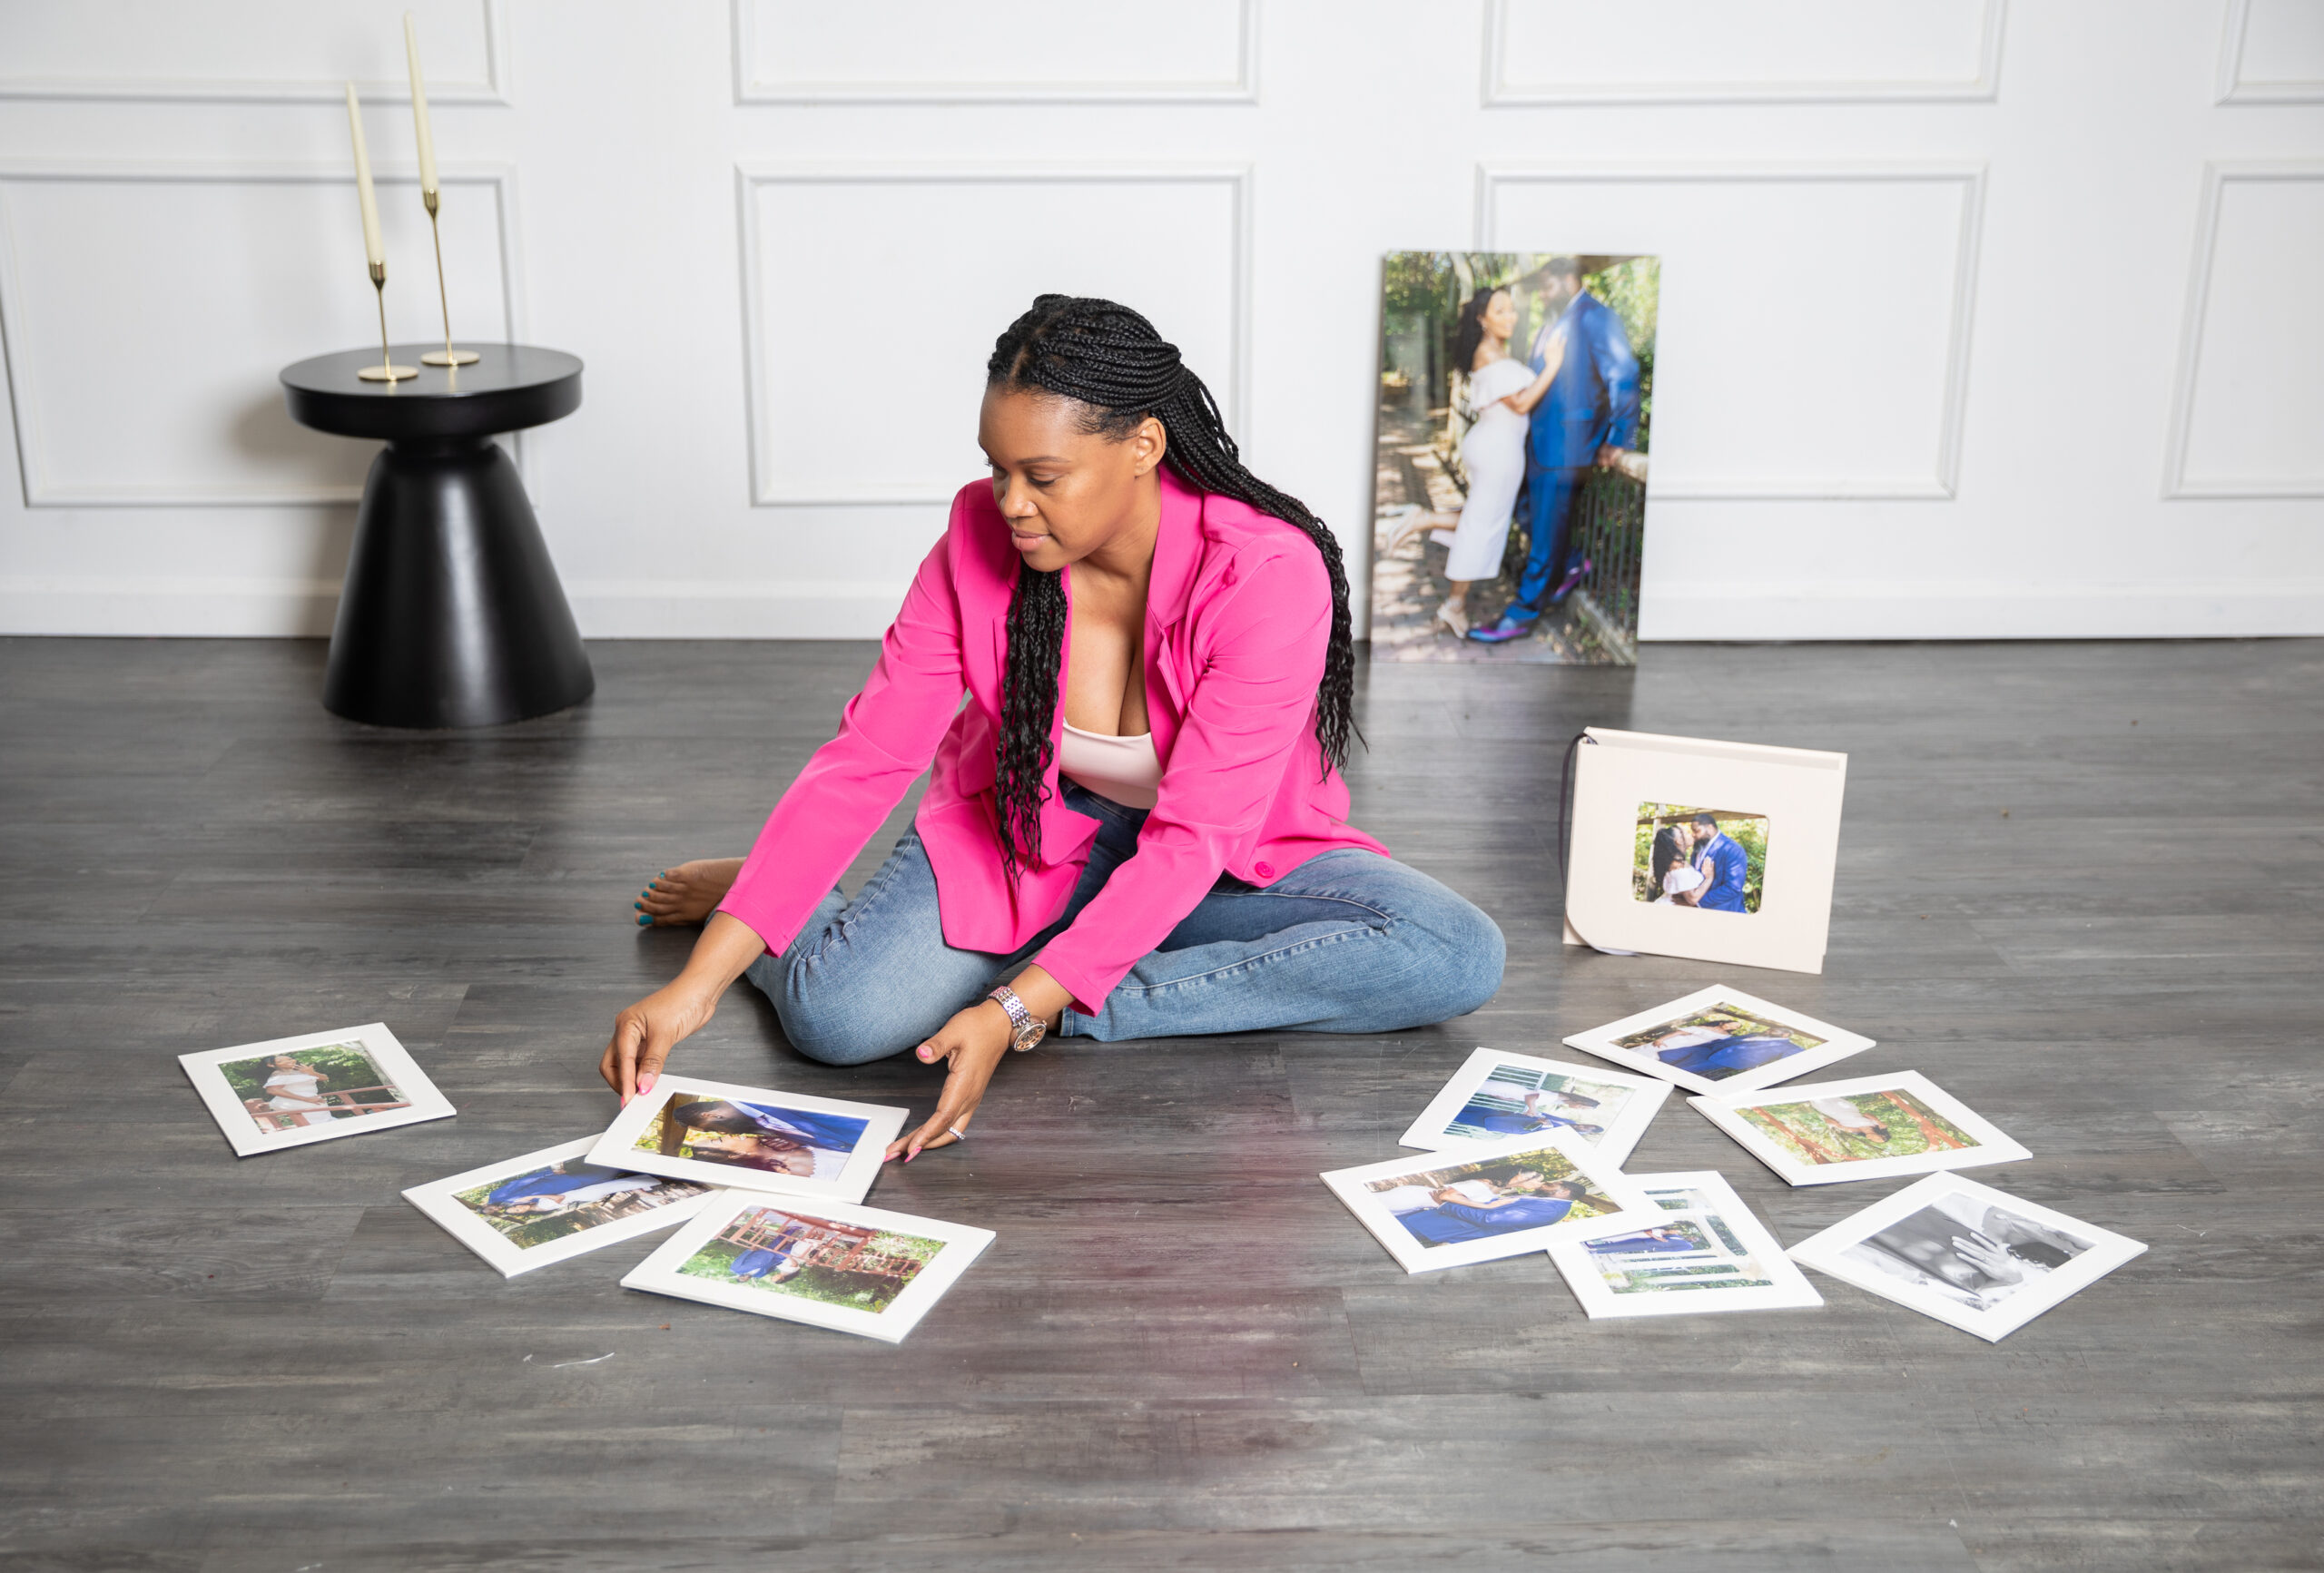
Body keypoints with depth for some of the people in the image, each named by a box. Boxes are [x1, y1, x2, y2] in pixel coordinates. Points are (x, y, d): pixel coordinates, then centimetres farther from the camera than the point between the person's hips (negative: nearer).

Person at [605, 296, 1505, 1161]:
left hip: (1228, 863, 0)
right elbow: (861, 762, -18)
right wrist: (697, 984, -25)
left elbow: (1191, 838, -29)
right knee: (838, 1017, -26)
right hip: (1025, 839, 1)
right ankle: (765, 905, 11)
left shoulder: (1270, 576, -28)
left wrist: (1017, 1012, -38)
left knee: (1460, 959, -27)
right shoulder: (981, 539, -18)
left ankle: (1068, 1004, -25)